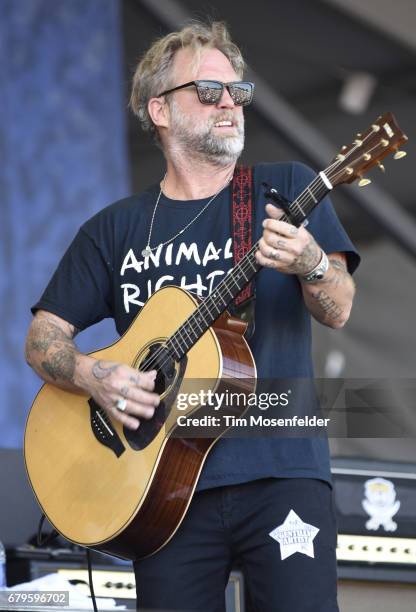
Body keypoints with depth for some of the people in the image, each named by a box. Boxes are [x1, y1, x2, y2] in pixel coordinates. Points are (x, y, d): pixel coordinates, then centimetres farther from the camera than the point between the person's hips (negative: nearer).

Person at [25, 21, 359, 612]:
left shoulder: (285, 188, 9)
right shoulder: (115, 230, 13)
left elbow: (338, 311, -1)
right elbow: (43, 337, 12)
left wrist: (310, 265, -24)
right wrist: (93, 376, -9)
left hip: (281, 473, -1)